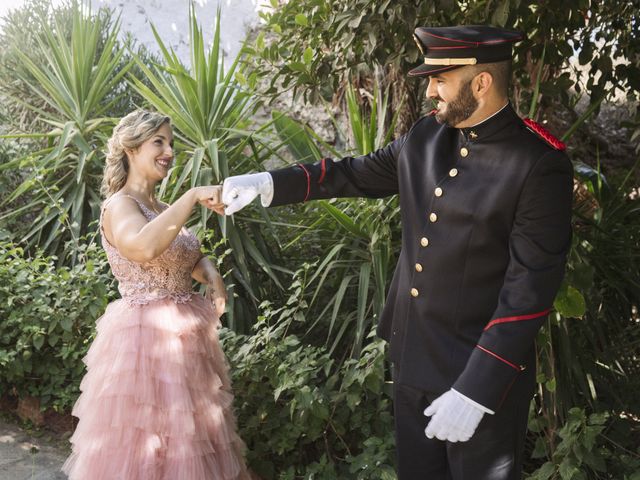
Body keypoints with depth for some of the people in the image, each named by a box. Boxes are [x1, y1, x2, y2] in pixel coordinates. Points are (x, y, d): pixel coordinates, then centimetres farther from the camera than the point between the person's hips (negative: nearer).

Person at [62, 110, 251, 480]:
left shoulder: (162, 209, 12)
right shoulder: (120, 205, -13)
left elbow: (191, 258, 22)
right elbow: (144, 249, -35)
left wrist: (212, 275, 0)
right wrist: (193, 197, -32)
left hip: (185, 334, 9)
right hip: (146, 336, -8)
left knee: (187, 439, 17)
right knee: (144, 446, 1)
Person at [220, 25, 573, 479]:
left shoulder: (540, 165, -18)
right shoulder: (425, 136, 2)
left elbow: (531, 289, -20)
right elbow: (357, 173, 16)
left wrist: (476, 390, -22)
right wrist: (268, 182, 8)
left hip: (484, 374, -6)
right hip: (413, 362, 6)